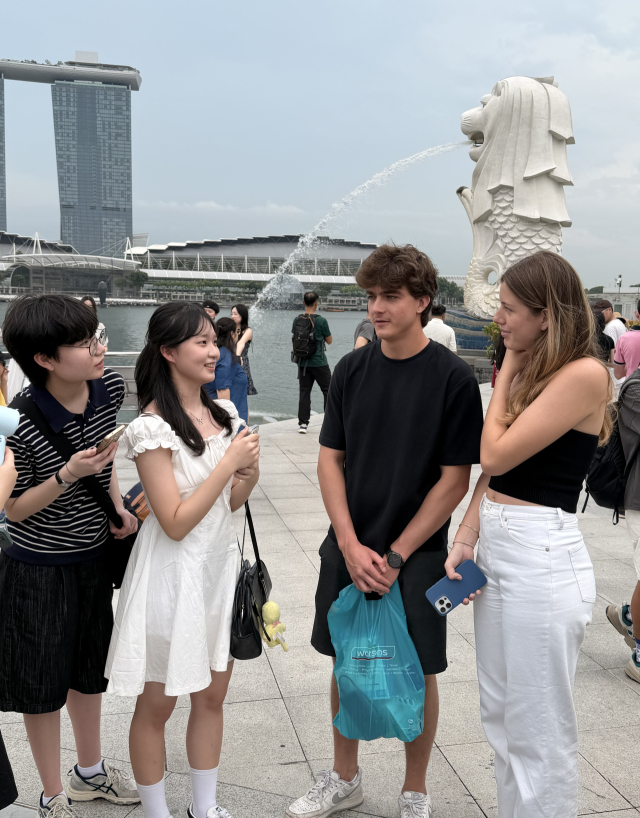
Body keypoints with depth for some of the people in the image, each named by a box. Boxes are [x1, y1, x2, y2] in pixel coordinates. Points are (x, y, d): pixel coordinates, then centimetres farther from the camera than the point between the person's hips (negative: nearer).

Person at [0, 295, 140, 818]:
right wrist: (67, 476, -30)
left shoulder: (110, 387, -12)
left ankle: (90, 771, 47)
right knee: (43, 683, 12)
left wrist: (117, 504, -1)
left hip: (96, 557, 6)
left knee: (88, 669, 23)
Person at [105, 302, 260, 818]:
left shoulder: (222, 414, 3)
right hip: (173, 576, -7)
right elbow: (175, 523, -21)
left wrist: (250, 474, -10)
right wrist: (229, 462, -21)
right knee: (158, 704, 11)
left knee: (212, 694, 18)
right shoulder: (152, 427, -18)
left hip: (219, 565, 7)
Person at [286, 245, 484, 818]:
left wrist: (394, 555, -12)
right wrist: (351, 545, -8)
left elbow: (455, 479, -10)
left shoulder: (453, 378, -11)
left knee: (417, 673, 9)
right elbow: (330, 458, 2)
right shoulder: (352, 370, 1)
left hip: (416, 555, -3)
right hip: (349, 550, 4)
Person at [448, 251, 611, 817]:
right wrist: (465, 543, 3)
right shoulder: (532, 371, 12)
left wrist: (507, 373, -5)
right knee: (501, 719, 20)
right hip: (496, 548, 9)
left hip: (542, 558, -9)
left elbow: (497, 454, -17)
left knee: (540, 733, 5)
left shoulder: (584, 374, -15)